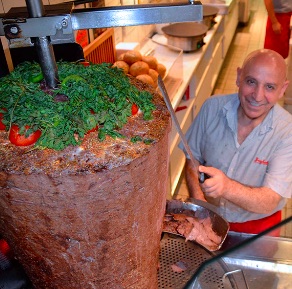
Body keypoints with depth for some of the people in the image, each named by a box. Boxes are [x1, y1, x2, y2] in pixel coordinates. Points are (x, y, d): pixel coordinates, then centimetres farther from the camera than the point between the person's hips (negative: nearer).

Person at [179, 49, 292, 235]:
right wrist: (198, 201, -15)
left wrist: (227, 187, -41)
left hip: (257, 226, 0)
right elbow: (193, 159, 0)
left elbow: (270, 203, -22)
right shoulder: (213, 107, -11)